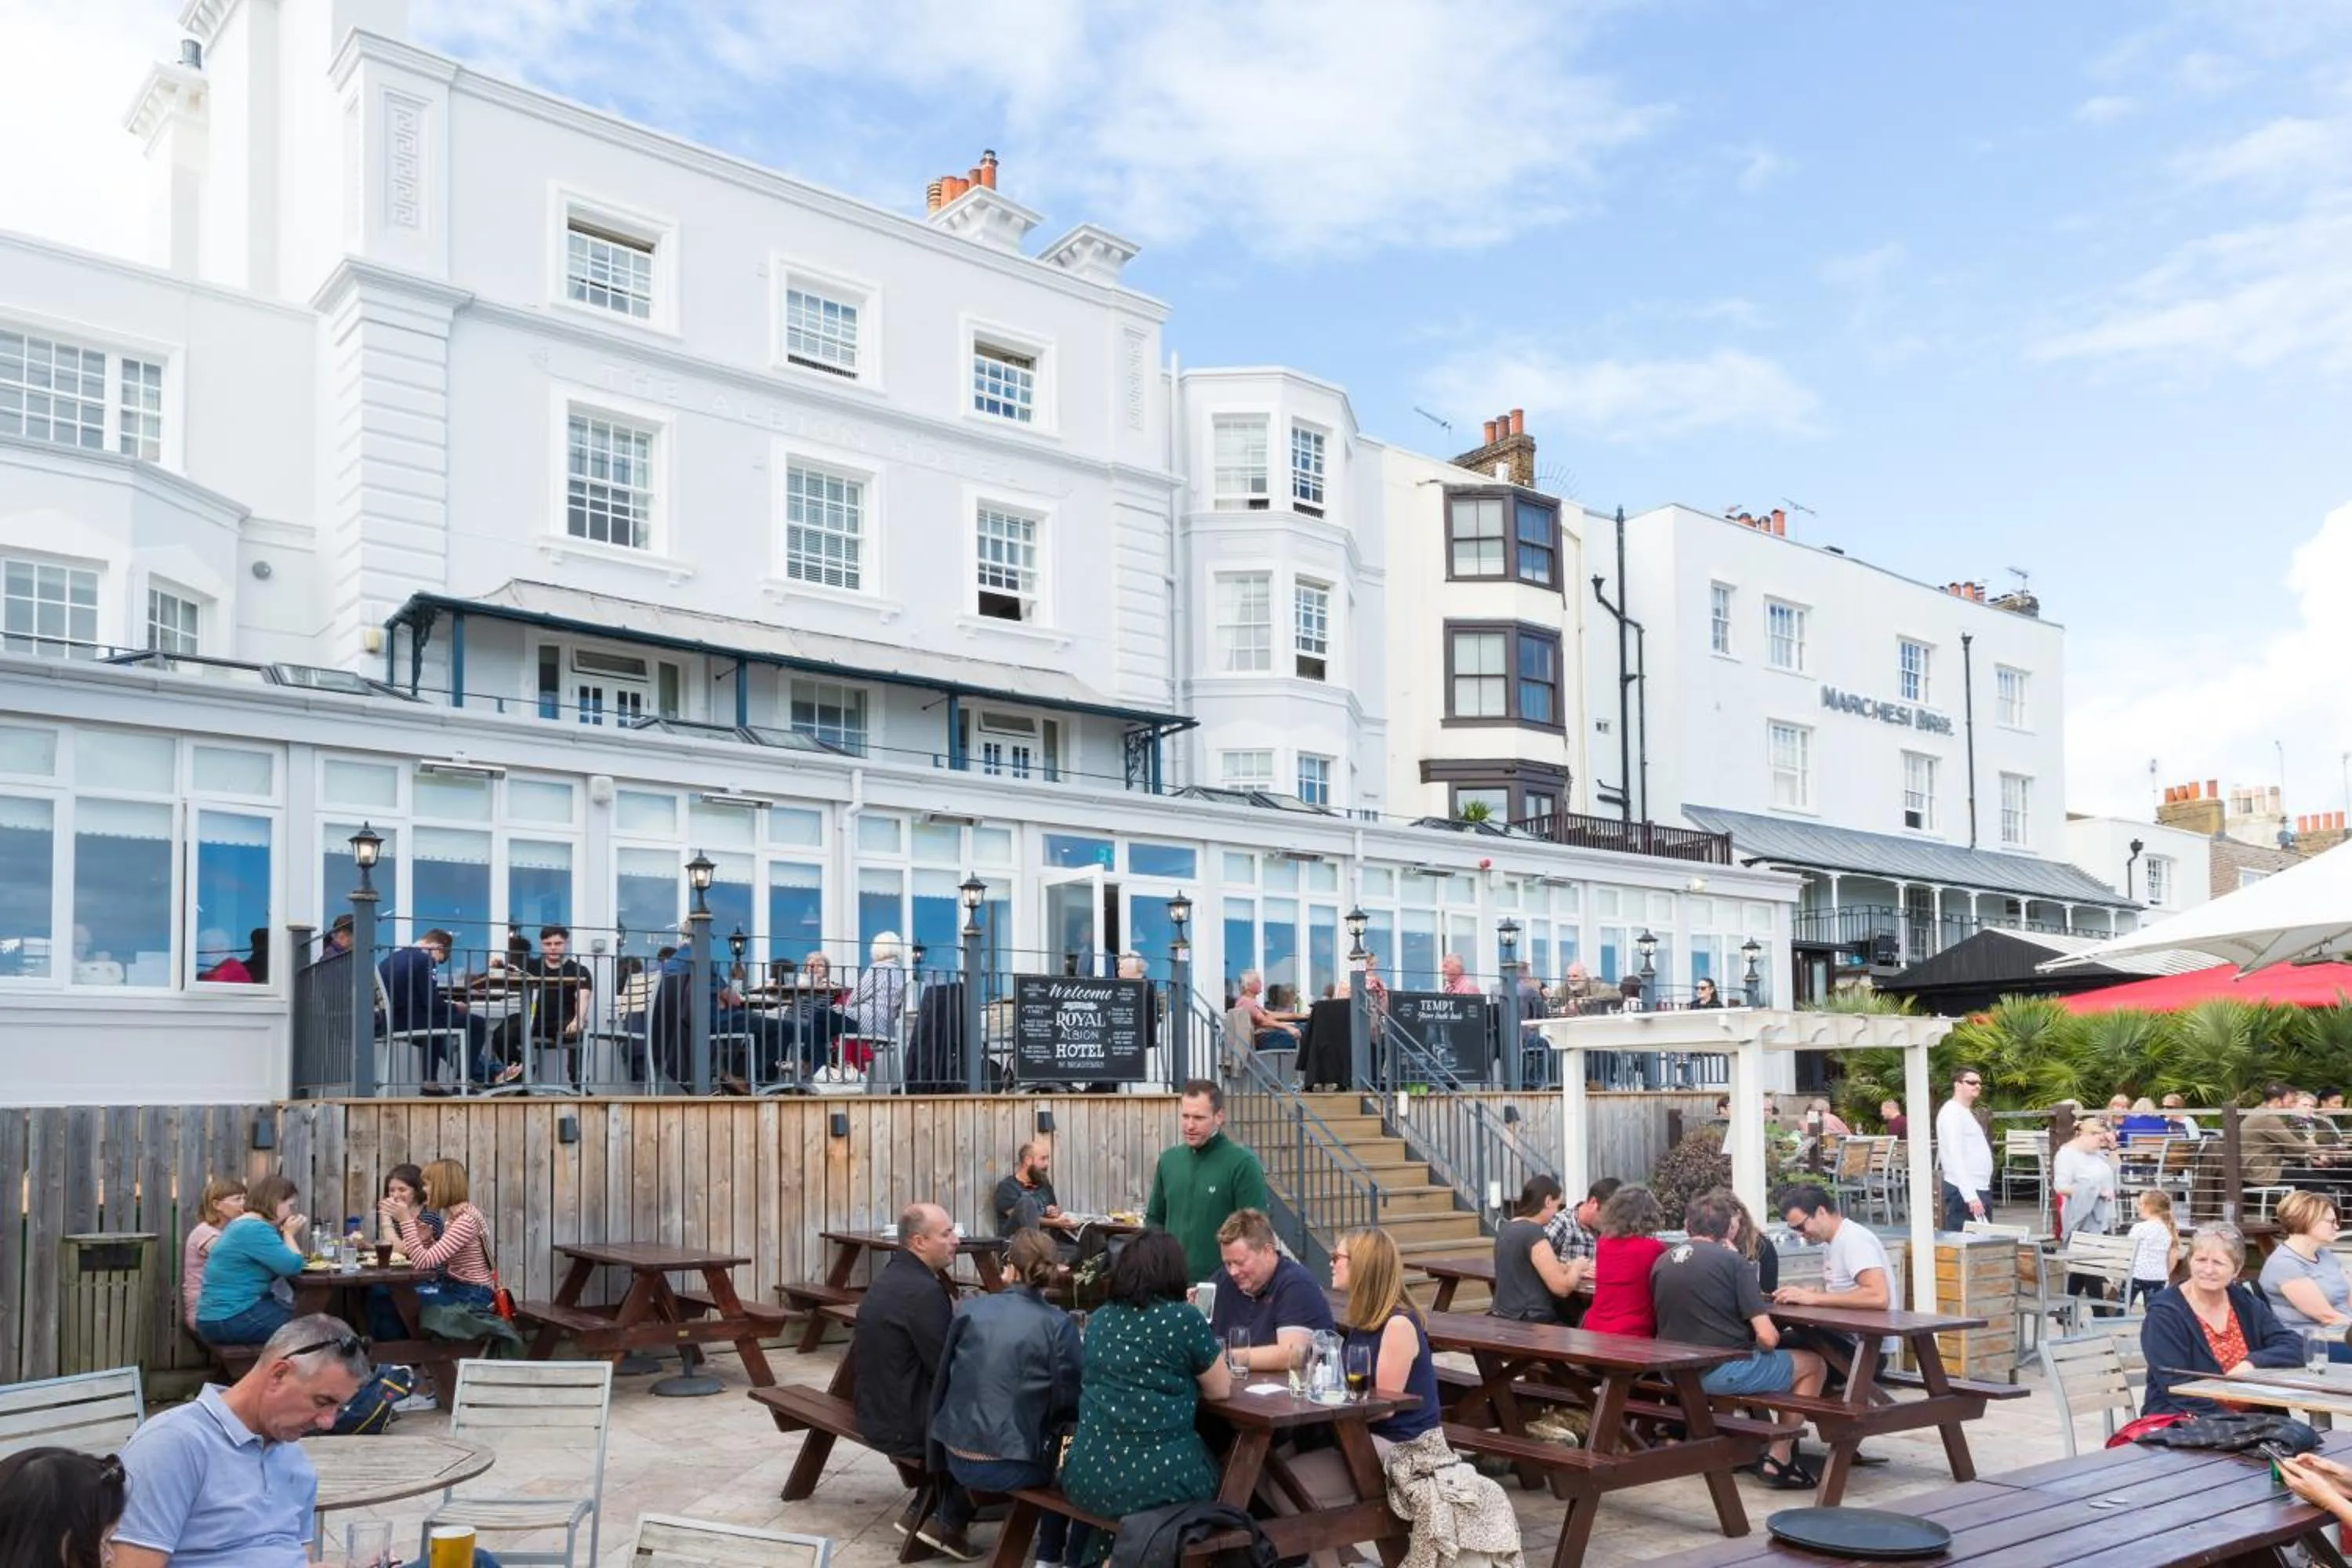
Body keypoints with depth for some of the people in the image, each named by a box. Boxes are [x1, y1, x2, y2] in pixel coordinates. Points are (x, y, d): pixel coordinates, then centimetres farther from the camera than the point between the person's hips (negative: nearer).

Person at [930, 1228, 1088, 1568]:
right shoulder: (1058, 1324, -12)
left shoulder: (969, 1310, -2)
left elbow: (944, 1379, 8)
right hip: (1012, 1465, -4)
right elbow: (1073, 1402, -8)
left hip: (958, 1459, 5)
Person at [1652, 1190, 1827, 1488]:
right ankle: (1779, 1459, 9)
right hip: (1722, 1372, -6)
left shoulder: (1662, 1261, 5)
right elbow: (1767, 1338, -16)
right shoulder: (1732, 1262, -9)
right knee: (1813, 1365, 13)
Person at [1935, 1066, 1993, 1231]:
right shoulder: (1952, 1113, -12)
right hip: (1964, 1193, -10)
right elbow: (1955, 1158, -21)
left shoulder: (1968, 1112, 19)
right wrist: (1970, 1196, -27)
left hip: (1980, 1189, 10)